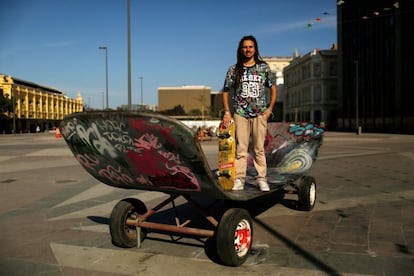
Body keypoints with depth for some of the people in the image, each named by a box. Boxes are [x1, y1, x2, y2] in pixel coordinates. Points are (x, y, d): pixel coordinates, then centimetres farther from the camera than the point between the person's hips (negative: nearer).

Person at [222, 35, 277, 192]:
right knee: (240, 148, -1)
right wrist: (227, 111, 0)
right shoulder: (234, 69, 8)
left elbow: (273, 88, 14)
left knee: (259, 148, 2)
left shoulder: (264, 68, 9)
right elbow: (225, 91, 11)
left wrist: (269, 109, 4)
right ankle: (239, 179, 4)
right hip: (240, 113, 0)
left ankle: (262, 179, 8)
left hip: (259, 113, 0)